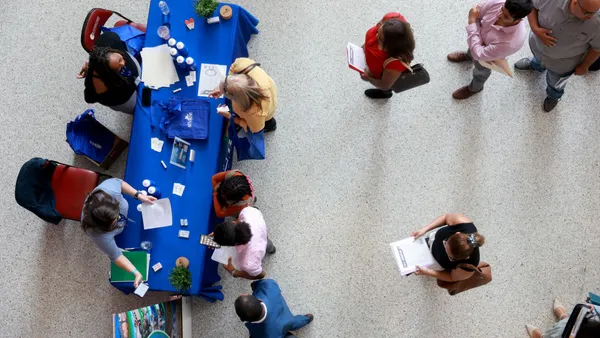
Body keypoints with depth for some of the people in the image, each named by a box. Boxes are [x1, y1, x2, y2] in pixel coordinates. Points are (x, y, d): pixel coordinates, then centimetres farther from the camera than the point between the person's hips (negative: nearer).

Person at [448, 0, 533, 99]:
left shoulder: (512, 43, -49)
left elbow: (479, 54, -41)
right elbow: (475, 10, -16)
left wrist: (472, 21, -41)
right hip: (479, 39, 4)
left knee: (481, 71, 30)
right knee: (471, 50, 38)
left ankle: (474, 88, 65)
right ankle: (468, 56, 77)